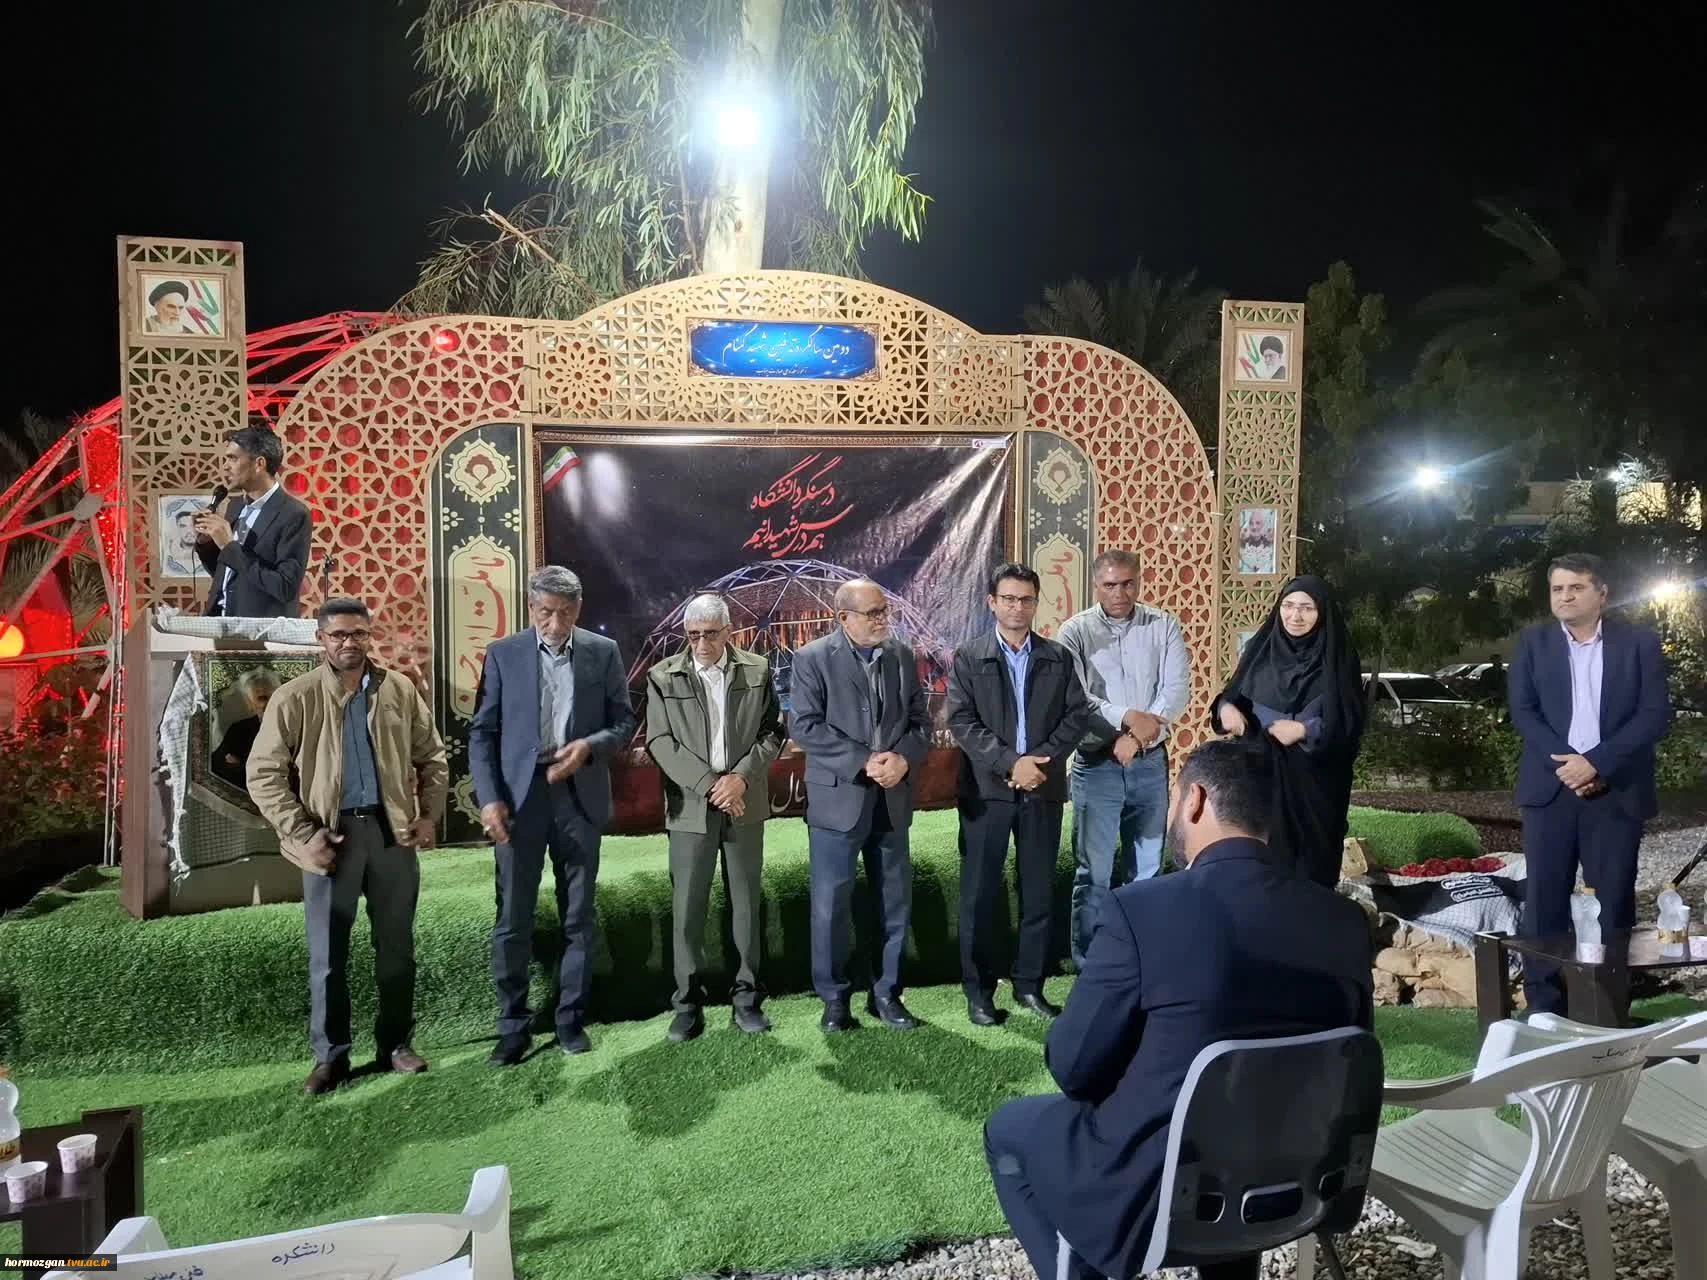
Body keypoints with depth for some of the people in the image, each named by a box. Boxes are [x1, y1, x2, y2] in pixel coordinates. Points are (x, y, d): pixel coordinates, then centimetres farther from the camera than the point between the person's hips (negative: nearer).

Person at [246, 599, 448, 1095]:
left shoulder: (400, 690, 3)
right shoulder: (294, 698, -6)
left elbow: (432, 757, 10)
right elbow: (264, 775, -5)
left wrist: (430, 815, -1)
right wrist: (302, 835, -12)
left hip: (392, 830, 2)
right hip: (332, 834, -2)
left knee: (396, 946, 11)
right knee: (328, 954, 7)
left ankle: (395, 1044, 26)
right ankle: (331, 1055, 21)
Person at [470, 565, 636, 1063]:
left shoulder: (603, 652, 4)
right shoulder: (503, 653, 2)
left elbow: (624, 721, 6)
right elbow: (482, 731, 0)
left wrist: (589, 746, -14)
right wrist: (489, 798, -10)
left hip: (579, 796, 1)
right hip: (519, 797, -1)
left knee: (577, 918, 9)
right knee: (513, 920, 2)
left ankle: (571, 1018, 21)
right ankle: (513, 1027, 14)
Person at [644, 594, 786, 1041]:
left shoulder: (758, 671, 2)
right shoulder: (663, 677, -1)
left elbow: (772, 732, 2)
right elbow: (661, 742, -6)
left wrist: (741, 777, -12)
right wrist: (710, 785, -13)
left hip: (745, 806, 1)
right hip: (690, 808, -1)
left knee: (747, 904, 9)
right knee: (687, 908, 2)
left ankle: (746, 998, 20)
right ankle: (688, 1004, 14)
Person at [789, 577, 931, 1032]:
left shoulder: (902, 656, 8)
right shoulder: (812, 658, -5)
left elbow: (920, 721, 7)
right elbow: (803, 726, -13)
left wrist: (903, 759, -14)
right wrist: (863, 761, -19)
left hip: (892, 800, 4)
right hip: (838, 799, -4)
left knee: (895, 904, 11)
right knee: (831, 905, 3)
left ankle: (887, 993, 25)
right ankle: (835, 998, 18)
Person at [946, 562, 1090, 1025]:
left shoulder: (1059, 657, 8)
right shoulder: (968, 657, 1)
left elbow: (1078, 715, 3)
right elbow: (961, 721, -7)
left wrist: (1042, 760, -11)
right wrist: (1011, 762, -17)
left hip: (1043, 790, 2)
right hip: (986, 790, -2)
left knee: (1039, 892, 9)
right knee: (979, 894, 3)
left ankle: (1029, 983, 21)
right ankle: (978, 990, 14)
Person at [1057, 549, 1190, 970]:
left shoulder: (1164, 626, 2)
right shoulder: (1075, 631, -4)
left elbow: (1177, 689, -6)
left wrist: (1139, 736, -16)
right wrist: (1129, 718, -22)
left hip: (1150, 763, 3)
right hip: (1097, 765, -2)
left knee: (1145, 867, 13)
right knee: (1093, 871, 0)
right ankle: (1089, 967, 9)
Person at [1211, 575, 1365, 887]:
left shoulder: (1337, 658, -5)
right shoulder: (1260, 648, 4)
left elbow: (1350, 724, -6)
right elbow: (1232, 696, 11)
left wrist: (1306, 730, -21)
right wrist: (1225, 707, -11)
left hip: (1315, 780, -2)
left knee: (1310, 861, 4)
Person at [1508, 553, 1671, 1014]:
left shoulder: (1640, 643, 3)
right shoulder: (1534, 642, 7)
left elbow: (1655, 715, -5)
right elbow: (1522, 711, 1)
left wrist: (1595, 762, -14)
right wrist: (1563, 762, -13)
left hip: (1616, 791, -1)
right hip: (1551, 786, 1)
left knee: (1613, 903, 3)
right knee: (1544, 901, 1)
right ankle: (1544, 1010, 9)